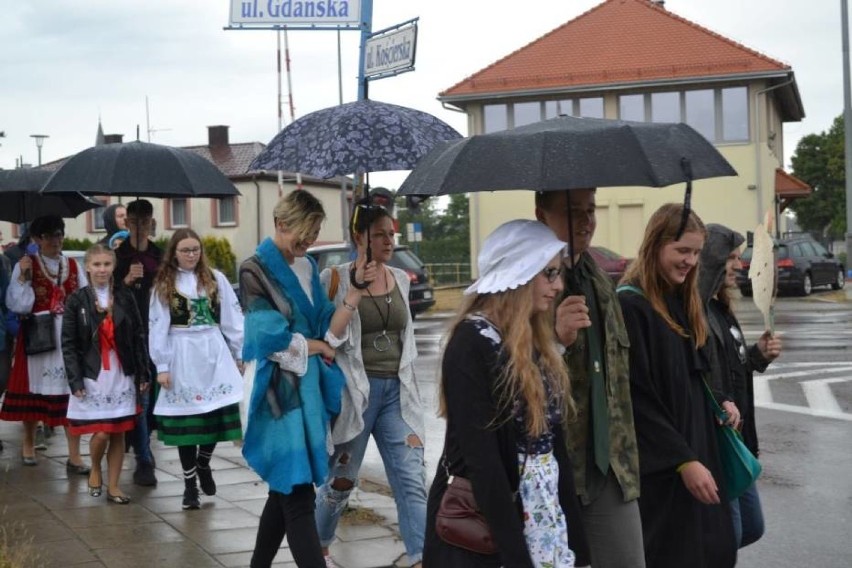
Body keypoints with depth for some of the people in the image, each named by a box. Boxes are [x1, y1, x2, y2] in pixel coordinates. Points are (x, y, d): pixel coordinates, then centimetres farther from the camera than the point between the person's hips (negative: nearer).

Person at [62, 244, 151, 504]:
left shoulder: (125, 298, 5)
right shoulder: (77, 300, -1)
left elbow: (139, 337, 7)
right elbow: (68, 343, -2)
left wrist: (143, 373, 1)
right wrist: (75, 380, -10)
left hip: (122, 375, 2)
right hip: (92, 375, -2)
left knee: (119, 433, 4)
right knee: (101, 432, -8)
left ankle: (113, 486, 14)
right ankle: (95, 471, 20)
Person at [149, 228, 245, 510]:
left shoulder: (216, 279, 7)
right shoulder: (163, 285, 5)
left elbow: (233, 318, 7)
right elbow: (157, 327, 1)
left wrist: (239, 354, 5)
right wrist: (161, 366, -4)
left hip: (214, 352, 1)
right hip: (181, 356, -1)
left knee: (221, 412, -6)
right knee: (186, 419, 1)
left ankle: (203, 463, 23)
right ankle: (189, 485, 12)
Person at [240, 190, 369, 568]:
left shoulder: (307, 268, 12)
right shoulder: (256, 270, -8)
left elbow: (331, 331, 5)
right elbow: (269, 337, -15)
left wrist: (357, 289, -6)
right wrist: (317, 346, -3)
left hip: (310, 387, 7)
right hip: (280, 391, -7)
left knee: (286, 489, 15)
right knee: (297, 493, -8)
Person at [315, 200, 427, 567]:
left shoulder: (401, 279, 9)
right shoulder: (335, 280, -7)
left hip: (397, 391, 4)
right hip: (353, 391, -4)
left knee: (412, 480, -6)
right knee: (340, 479, 10)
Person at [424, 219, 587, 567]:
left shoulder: (536, 342, 8)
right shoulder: (472, 343, -16)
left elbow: (554, 440, 10)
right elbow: (482, 459, -21)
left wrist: (573, 531, 6)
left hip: (543, 517, 8)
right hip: (482, 525, -7)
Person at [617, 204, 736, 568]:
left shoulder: (682, 302, 11)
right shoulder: (630, 306, -16)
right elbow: (637, 399, -18)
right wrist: (683, 460, -19)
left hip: (698, 447, 8)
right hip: (660, 467, -8)